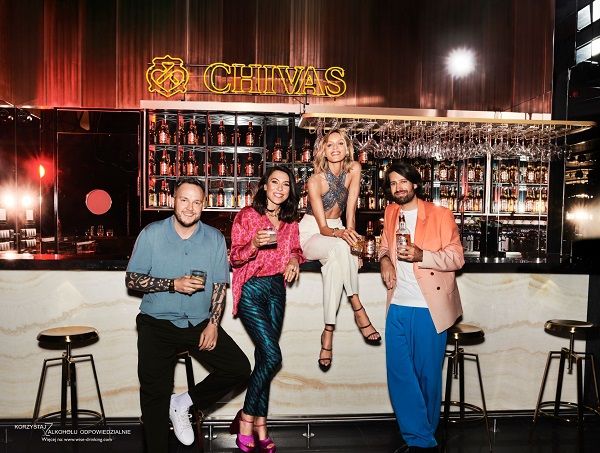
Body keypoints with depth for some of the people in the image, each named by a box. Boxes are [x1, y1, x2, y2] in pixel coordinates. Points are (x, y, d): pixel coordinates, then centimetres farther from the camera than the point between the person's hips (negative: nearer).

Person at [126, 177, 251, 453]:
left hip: (200, 324, 2)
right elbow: (132, 280, -5)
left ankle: (183, 403, 9)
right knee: (155, 394, -2)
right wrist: (173, 284, -18)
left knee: (239, 369, -9)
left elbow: (219, 285, 1)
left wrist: (213, 324, -10)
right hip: (158, 325, -2)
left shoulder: (215, 238, 3)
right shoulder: (152, 234, -2)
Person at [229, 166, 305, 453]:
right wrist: (255, 244, -24)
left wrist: (294, 259, -1)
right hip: (251, 289, -5)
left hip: (277, 290, 5)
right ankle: (247, 418, 7)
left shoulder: (291, 220, 10)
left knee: (263, 357, 6)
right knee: (272, 356, -12)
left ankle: (259, 425, 15)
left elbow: (295, 249, 23)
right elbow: (234, 258, -5)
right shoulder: (247, 215, -4)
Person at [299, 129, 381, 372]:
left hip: (336, 231, 4)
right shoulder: (315, 180, -17)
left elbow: (351, 207, -8)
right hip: (310, 234, -4)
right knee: (340, 247, -38)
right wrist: (340, 234, -41)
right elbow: (323, 227, -20)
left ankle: (328, 332, -31)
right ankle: (358, 310, -31)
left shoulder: (353, 169, -6)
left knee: (335, 261, -34)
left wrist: (349, 231, -25)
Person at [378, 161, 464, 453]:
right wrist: (384, 259, 1)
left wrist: (422, 256, -21)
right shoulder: (391, 213, 11)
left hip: (429, 308, -4)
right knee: (399, 374, 3)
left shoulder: (441, 215, -4)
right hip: (398, 306, 4)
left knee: (428, 374, 7)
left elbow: (457, 258, -6)